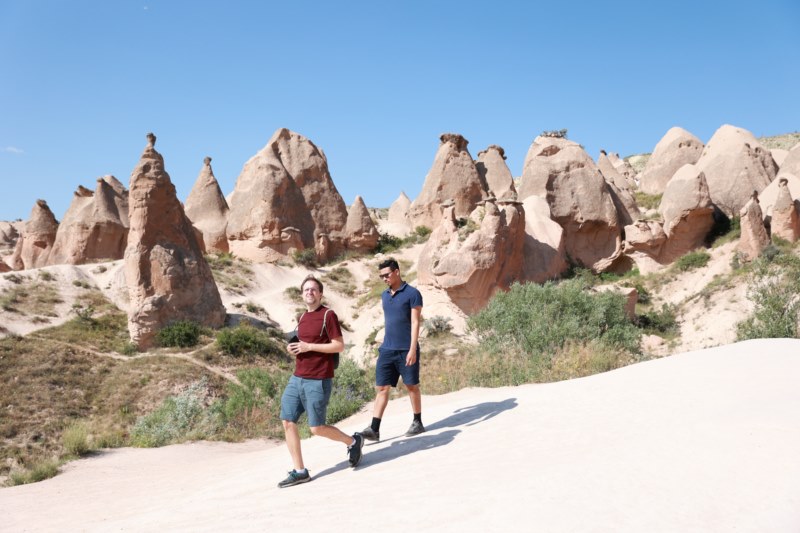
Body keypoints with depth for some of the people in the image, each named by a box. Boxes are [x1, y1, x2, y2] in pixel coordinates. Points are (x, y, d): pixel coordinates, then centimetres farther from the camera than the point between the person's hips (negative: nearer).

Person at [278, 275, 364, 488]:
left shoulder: (328, 315, -8)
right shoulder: (302, 318, 16)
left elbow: (339, 345, -12)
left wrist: (308, 346, -16)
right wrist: (295, 348, 5)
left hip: (318, 380, -8)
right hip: (297, 378, 8)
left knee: (317, 428, -4)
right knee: (288, 422, 1)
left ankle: (353, 441, 22)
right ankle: (299, 471, 9)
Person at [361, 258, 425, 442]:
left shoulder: (412, 294, -8)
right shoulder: (385, 295, 12)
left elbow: (415, 323, -12)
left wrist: (412, 349, -18)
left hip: (406, 350, -6)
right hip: (387, 350, 6)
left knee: (412, 386, 7)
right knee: (381, 388, 1)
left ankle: (418, 422, 23)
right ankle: (374, 429, 0)